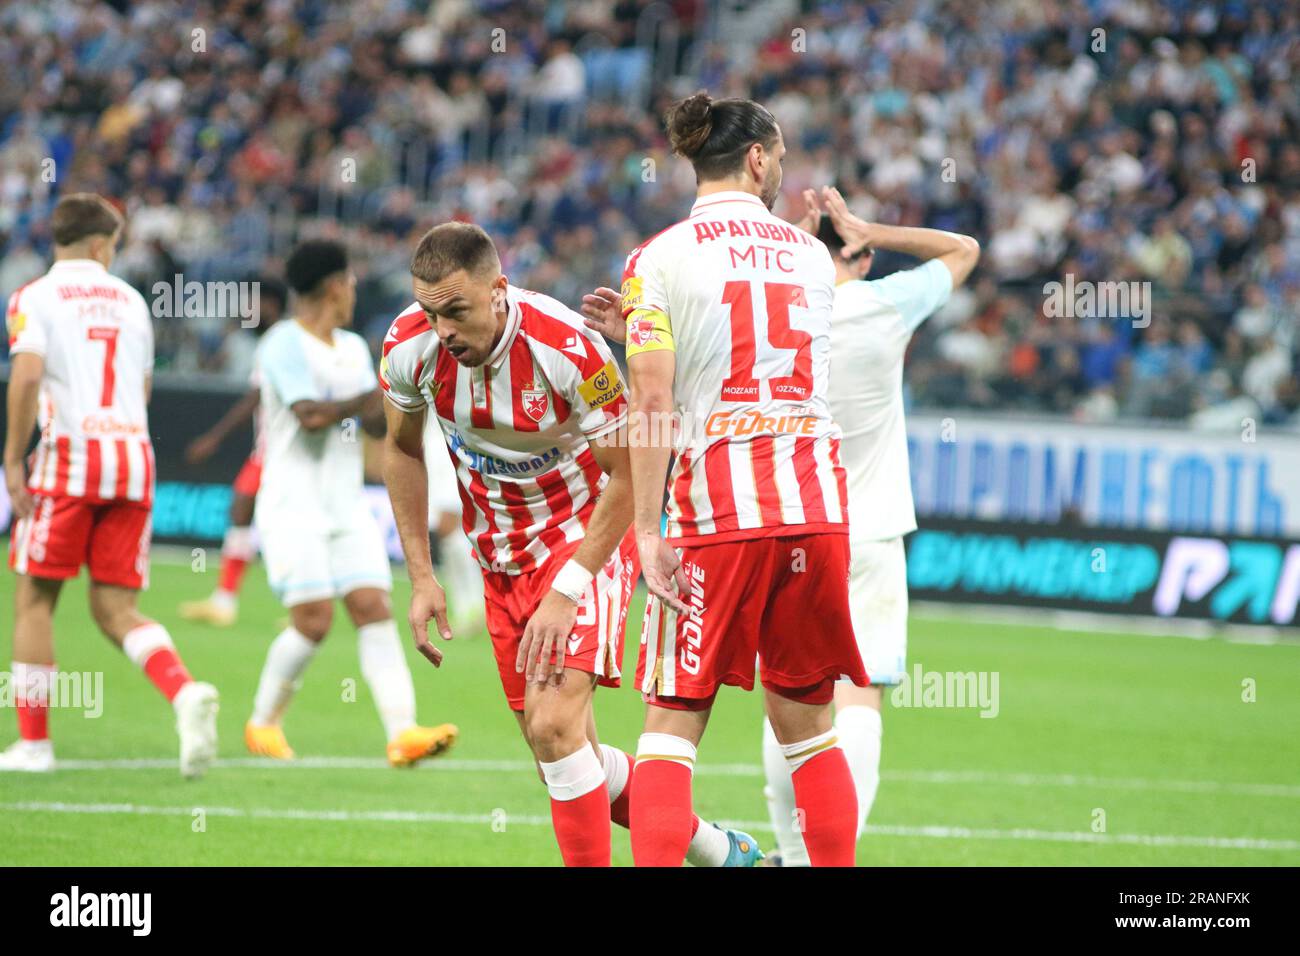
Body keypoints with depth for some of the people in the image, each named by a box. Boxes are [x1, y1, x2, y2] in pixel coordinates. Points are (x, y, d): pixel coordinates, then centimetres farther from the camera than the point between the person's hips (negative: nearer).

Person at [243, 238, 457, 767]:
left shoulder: (353, 349, 17)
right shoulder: (284, 344, -9)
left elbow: (377, 423, 18)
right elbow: (311, 415, -20)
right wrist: (361, 402, -9)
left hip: (347, 505, 7)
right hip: (293, 507, -7)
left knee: (374, 610, -8)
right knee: (314, 619, -14)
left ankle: (402, 732, -17)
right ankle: (263, 724, 7)